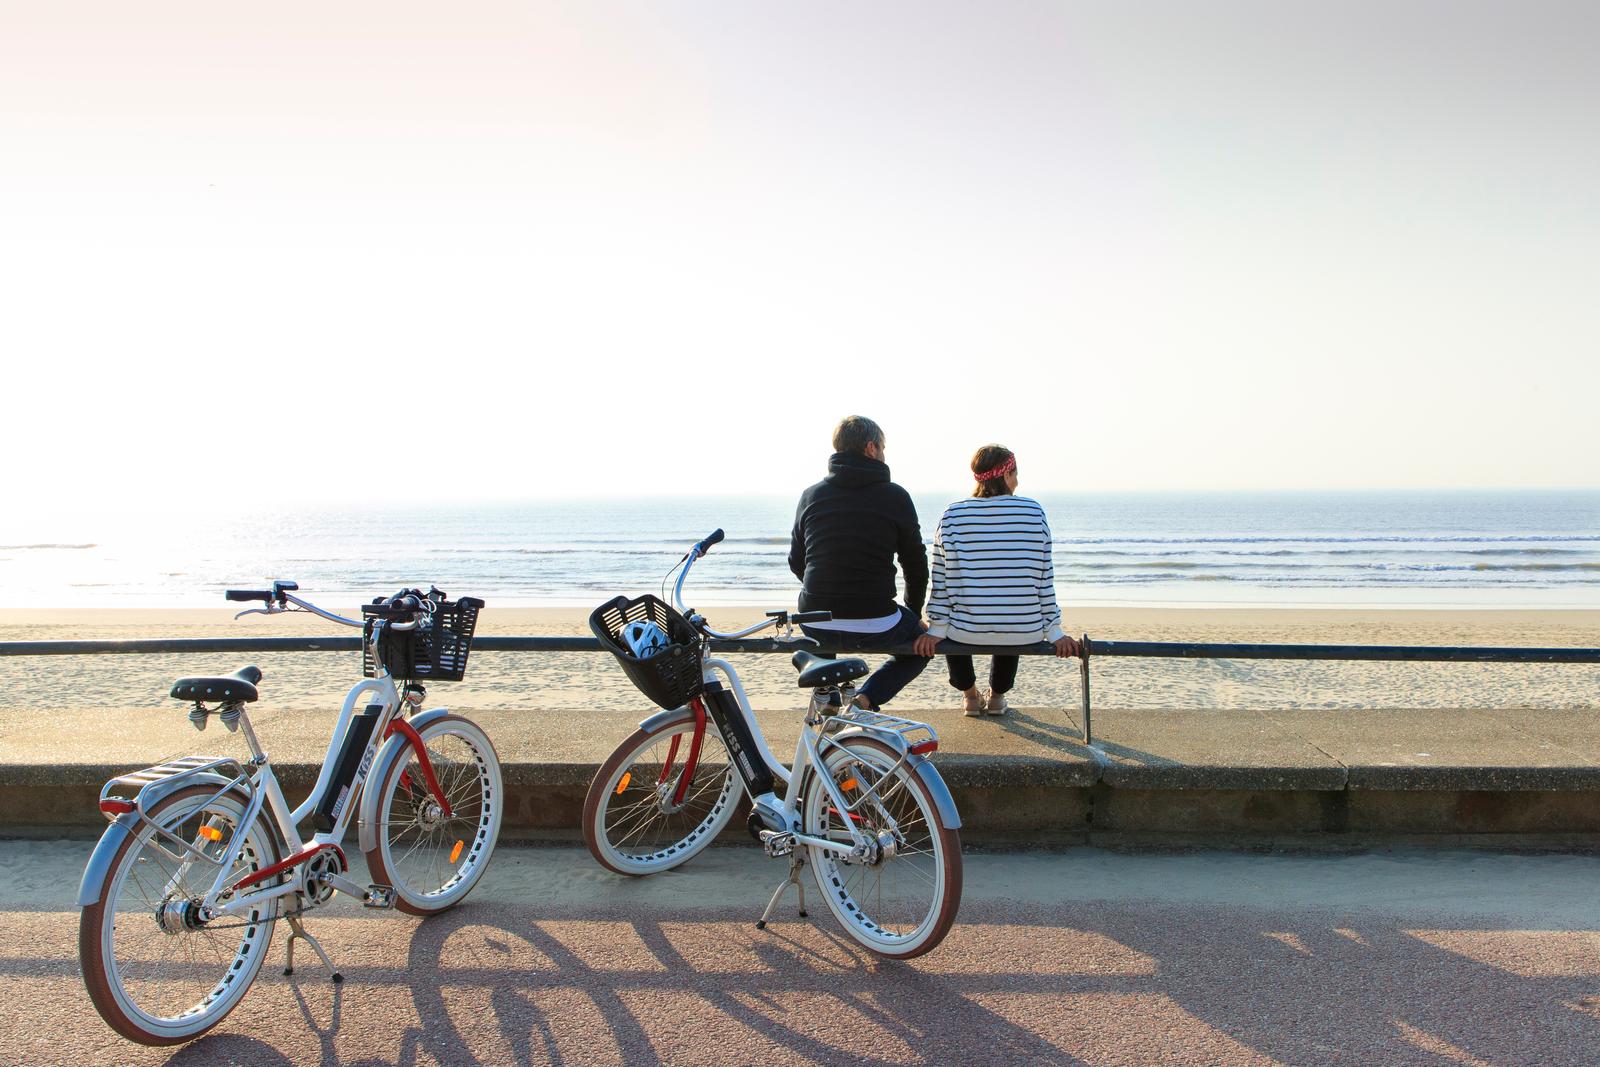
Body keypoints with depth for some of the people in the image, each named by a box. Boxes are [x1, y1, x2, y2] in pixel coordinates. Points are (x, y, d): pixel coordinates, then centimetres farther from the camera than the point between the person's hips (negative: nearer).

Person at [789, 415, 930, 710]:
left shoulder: (811, 495, 6)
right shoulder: (895, 496, -3)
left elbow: (796, 562, 13)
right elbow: (916, 564, 4)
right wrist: (914, 612, 22)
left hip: (816, 627, 4)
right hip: (874, 629, -4)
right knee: (922, 645, 26)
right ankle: (865, 700, 3)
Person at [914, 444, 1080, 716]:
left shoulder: (953, 515, -5)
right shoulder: (1033, 511, -4)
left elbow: (942, 579, -4)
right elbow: (1045, 578, -2)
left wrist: (936, 628, 4)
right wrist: (1053, 631, 5)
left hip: (968, 632, -1)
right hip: (1024, 632, 1)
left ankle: (970, 694, 42)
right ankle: (997, 695, 44)